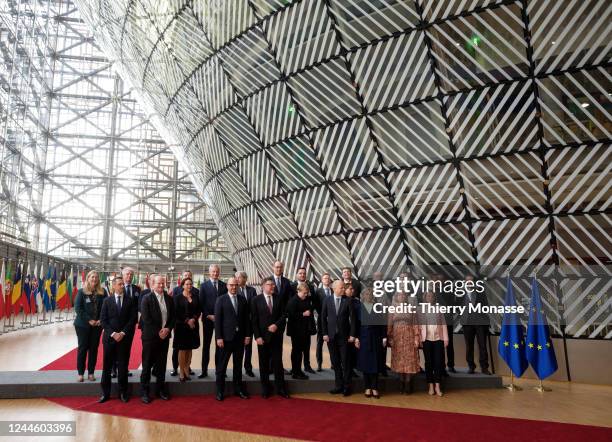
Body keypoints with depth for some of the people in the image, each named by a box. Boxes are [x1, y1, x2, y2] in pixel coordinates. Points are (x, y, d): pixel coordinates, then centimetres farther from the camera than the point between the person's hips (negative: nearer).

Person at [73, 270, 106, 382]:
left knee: (94, 348, 7)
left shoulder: (102, 292, 2)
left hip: (97, 325, 2)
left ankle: (91, 373, 16)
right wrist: (89, 320, -14)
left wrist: (101, 320, -10)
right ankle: (80, 373, 14)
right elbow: (78, 308, -8)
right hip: (83, 325, -2)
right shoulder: (81, 292, -3)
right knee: (82, 348, 5)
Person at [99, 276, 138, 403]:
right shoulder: (107, 300, 4)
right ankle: (105, 393, 18)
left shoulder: (131, 300, 1)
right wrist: (112, 333, -10)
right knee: (107, 366, 6)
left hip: (125, 338, -1)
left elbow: (133, 319, -2)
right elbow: (103, 320, 0)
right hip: (109, 337, 1)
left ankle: (123, 392, 17)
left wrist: (123, 333, -10)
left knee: (123, 366, 5)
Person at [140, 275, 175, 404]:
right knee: (147, 365, 5)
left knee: (161, 364, 12)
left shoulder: (169, 299, 7)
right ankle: (144, 392, 15)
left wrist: (167, 329, -7)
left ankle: (161, 389, 24)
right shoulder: (147, 299, -7)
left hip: (164, 336, 4)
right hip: (150, 336, -4)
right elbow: (146, 319, -13)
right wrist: (158, 332, -15)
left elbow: (173, 316, 9)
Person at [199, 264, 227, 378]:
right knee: (206, 344, 5)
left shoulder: (224, 285, 7)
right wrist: (208, 315, -10)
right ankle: (204, 370, 9)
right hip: (208, 318, -1)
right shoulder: (204, 285, 2)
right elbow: (201, 302, -2)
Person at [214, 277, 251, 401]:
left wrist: (248, 335, 3)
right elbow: (217, 319, -7)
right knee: (222, 365, 5)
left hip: (240, 337, 3)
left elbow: (246, 318, 8)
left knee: (238, 364, 12)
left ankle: (238, 389, 23)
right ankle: (220, 391, 16)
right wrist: (219, 337, -12)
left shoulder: (242, 299, 7)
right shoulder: (221, 299, -3)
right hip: (226, 337, -3)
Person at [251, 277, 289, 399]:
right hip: (263, 336, -1)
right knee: (264, 363, 8)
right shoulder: (256, 300, -3)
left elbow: (283, 315, 2)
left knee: (278, 362, 5)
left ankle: (281, 388, 16)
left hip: (276, 335, 1)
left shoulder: (279, 298, 4)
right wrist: (257, 336, -11)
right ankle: (265, 389, 21)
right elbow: (254, 320, -5)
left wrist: (276, 325, -15)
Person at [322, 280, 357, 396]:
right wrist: (325, 333, -2)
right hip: (331, 336, 2)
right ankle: (339, 386, 18)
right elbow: (323, 318, 4)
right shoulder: (327, 300, 2)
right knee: (335, 362, 8)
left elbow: (352, 318, -3)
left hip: (344, 336, -2)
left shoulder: (348, 301, -2)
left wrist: (352, 334, -7)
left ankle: (346, 387, 14)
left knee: (345, 362, 2)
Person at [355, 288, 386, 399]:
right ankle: (368, 388, 13)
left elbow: (383, 322, 3)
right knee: (365, 362, 4)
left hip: (376, 338, 1)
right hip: (363, 337, 0)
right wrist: (356, 338, -7)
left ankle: (374, 388, 10)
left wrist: (384, 338, -3)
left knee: (375, 362, 2)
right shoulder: (359, 307, 2)